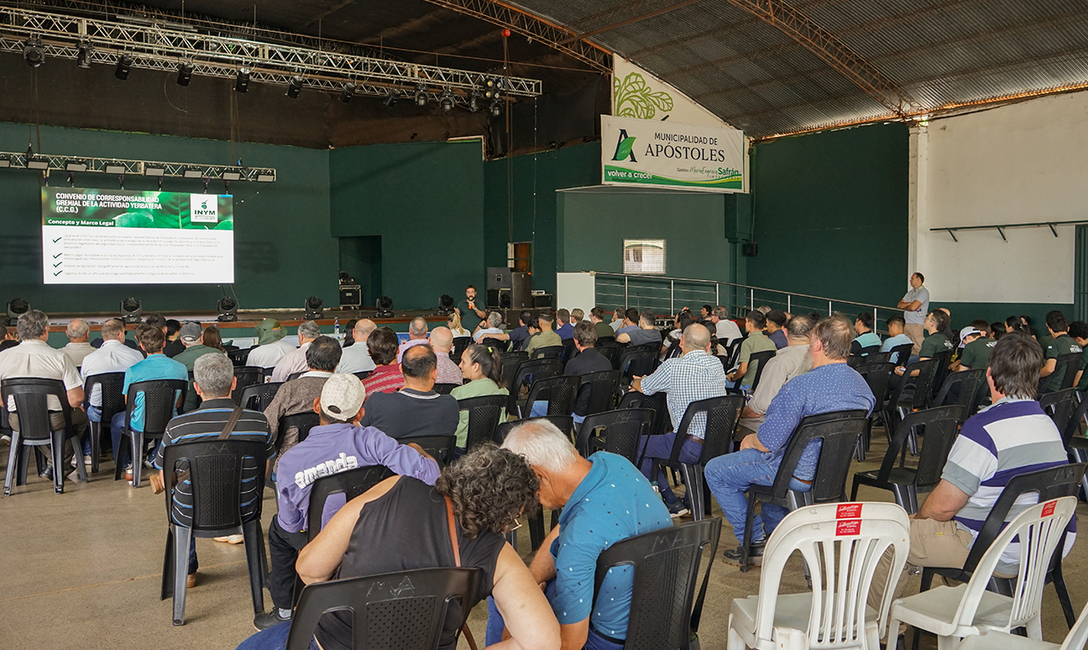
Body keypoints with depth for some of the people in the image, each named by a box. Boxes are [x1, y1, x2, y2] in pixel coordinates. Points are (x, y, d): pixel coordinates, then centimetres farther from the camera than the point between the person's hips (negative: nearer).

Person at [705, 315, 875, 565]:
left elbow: (768, 442, -26)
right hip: (835, 470, 8)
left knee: (715, 471, 8)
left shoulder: (801, 386, -28)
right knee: (770, 461, 37)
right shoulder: (863, 386, -3)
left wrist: (750, 440, -2)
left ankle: (754, 541, 12)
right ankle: (774, 531, 39)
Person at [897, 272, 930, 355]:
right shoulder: (910, 292, 21)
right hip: (906, 323, 8)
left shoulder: (923, 292, -7)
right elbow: (899, 305, 14)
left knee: (916, 349, -11)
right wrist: (909, 304, -5)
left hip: (916, 324, -8)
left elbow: (913, 307, -18)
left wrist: (904, 306, 2)